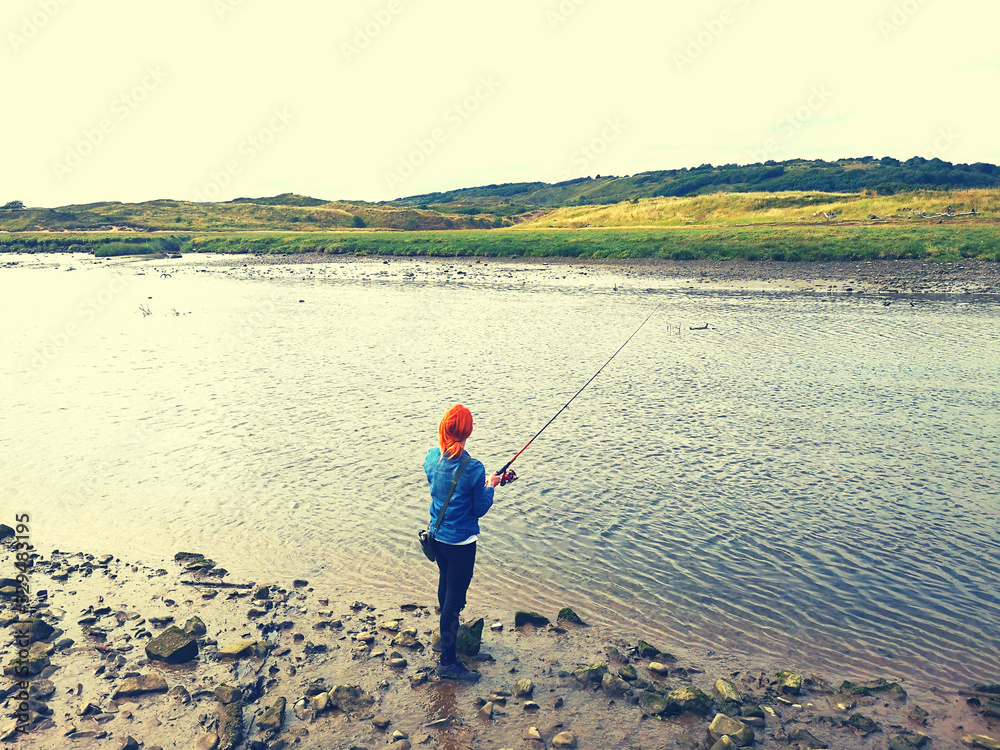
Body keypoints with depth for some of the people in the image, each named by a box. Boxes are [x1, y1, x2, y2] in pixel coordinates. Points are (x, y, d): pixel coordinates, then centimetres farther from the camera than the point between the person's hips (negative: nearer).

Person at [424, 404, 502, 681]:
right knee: (454, 597, 2)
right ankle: (448, 661, 10)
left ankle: (449, 631, 48)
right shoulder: (473, 468, -25)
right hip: (461, 541, -7)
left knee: (446, 584, 26)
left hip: (437, 536, 7)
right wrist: (490, 485, 2)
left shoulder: (431, 458, -6)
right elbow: (480, 509, -14)